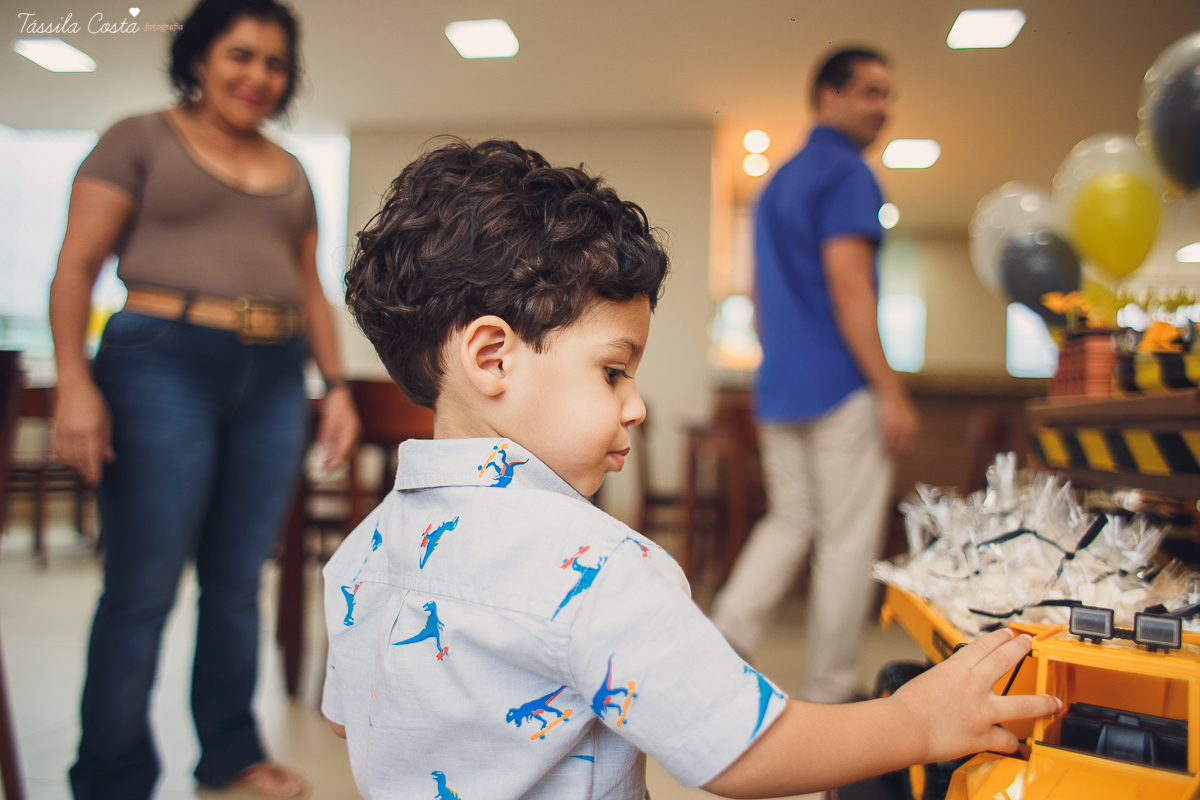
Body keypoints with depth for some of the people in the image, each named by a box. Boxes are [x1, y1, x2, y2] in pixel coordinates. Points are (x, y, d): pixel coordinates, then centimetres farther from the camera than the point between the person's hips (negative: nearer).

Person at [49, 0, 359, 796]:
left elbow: (311, 290, 19)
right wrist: (74, 380, -12)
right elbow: (78, 266, -1)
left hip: (275, 380, 5)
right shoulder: (141, 140, 5)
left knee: (238, 581, 10)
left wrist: (337, 384, 9)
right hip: (165, 364, -4)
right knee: (143, 590, -2)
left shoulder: (291, 172, 19)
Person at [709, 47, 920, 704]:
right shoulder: (846, 174, -8)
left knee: (788, 521, 16)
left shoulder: (777, 182, 20)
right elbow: (848, 288, -18)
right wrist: (891, 393, -16)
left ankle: (722, 642, 5)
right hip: (839, 388, -8)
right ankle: (827, 695, 12)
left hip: (779, 388, 8)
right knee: (847, 539, 2)